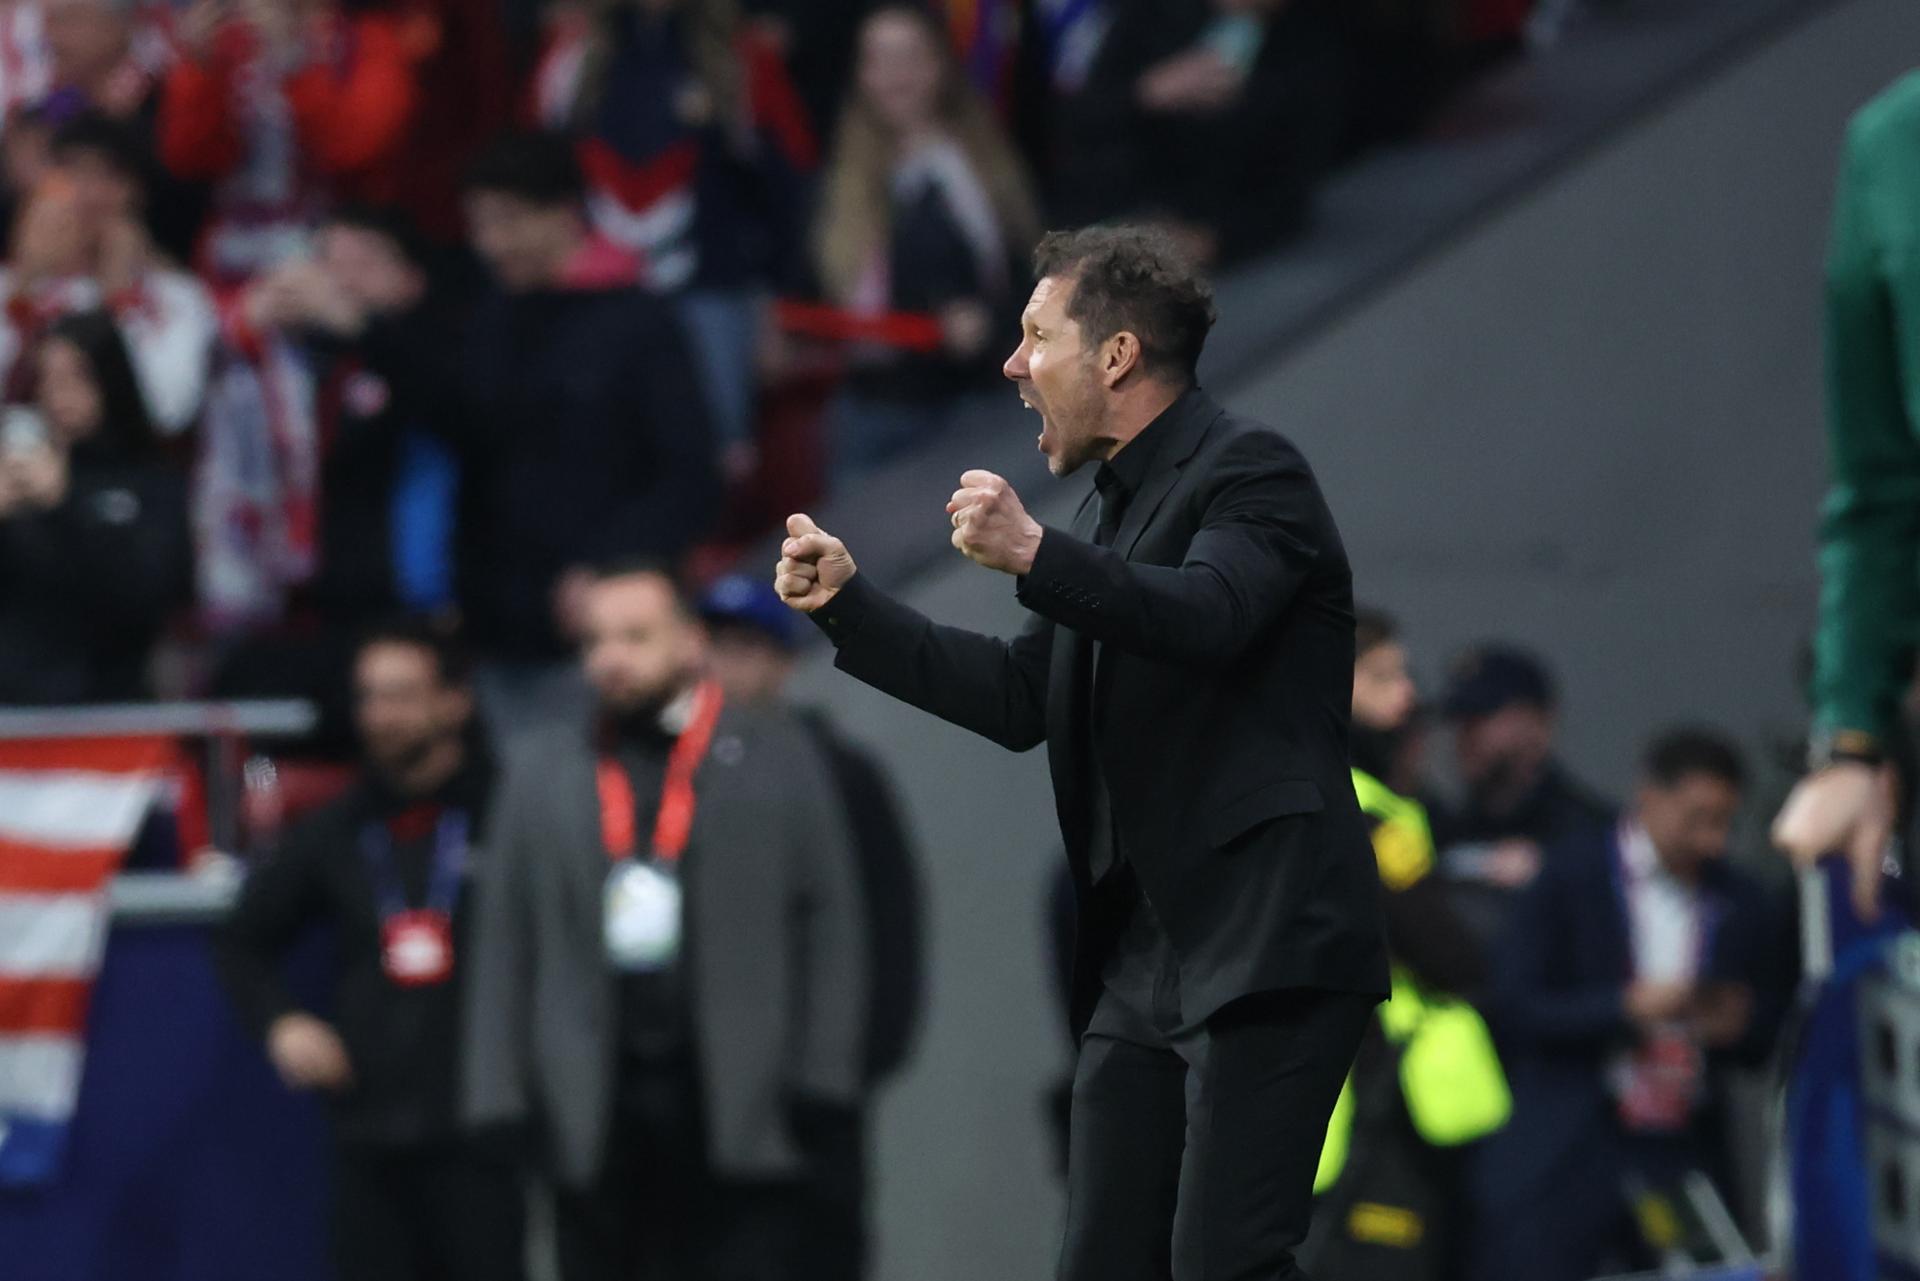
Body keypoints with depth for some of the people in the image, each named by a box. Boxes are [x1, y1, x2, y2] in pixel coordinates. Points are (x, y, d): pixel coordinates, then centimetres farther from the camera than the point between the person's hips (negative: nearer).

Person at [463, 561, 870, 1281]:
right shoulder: (542, 770, 12)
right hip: (595, 1116, 2)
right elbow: (507, 941, 10)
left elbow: (831, 926, 3)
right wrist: (500, 1105, 3)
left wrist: (821, 1087, -4)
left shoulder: (775, 758, 6)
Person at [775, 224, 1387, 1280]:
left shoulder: (1251, 471, -6)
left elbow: (1209, 617, -26)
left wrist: (1037, 557, -39)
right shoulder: (1116, 508, 21)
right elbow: (1020, 698, 24)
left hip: (1263, 949, -9)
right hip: (1139, 960, 9)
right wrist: (848, 602, 21)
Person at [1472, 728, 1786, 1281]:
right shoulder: (1571, 875, -1)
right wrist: (1623, 1007, -18)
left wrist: (1740, 1024, -8)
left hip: (1683, 1162, 3)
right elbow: (1511, 1005, -7)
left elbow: (1768, 1036, 16)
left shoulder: (1738, 902, 10)